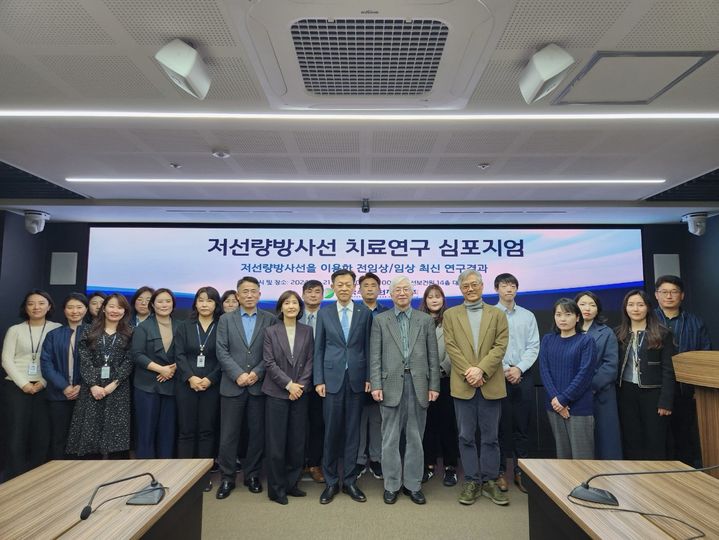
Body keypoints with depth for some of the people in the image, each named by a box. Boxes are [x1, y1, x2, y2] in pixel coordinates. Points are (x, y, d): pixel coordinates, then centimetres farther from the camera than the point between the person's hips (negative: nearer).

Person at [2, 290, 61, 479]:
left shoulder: (57, 329, 2)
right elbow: (7, 360, 1)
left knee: (42, 435, 1)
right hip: (16, 387, 0)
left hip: (45, 388, 0)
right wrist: (24, 384, -9)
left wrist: (43, 383, -9)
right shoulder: (15, 330, 5)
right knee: (16, 436, 0)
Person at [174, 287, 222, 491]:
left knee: (207, 430, 6)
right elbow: (179, 355, 0)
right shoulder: (184, 326, 8)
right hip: (186, 384, 1)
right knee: (186, 430, 5)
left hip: (211, 385, -1)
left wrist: (210, 379, -13)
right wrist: (190, 377, -13)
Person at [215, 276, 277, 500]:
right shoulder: (226, 320, 6)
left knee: (258, 433, 8)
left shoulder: (270, 320, 4)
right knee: (228, 435, 6)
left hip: (259, 386, 0)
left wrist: (257, 373, -13)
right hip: (232, 386, 0)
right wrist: (238, 374, -12)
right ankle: (227, 478, 20)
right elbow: (222, 352, -1)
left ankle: (252, 475, 25)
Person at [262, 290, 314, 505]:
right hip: (277, 393, -2)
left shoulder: (307, 331, 7)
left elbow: (310, 361, 3)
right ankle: (276, 489, 15)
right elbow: (269, 362, -5)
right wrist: (288, 384, -12)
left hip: (300, 393, 2)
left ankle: (291, 483, 22)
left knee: (297, 441, 7)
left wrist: (300, 385, -9)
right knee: (276, 442, 2)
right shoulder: (271, 331, 2)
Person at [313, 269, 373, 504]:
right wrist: (318, 380, -1)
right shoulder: (324, 313, 5)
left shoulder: (364, 312, 4)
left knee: (353, 431, 8)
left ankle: (350, 481, 21)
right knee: (331, 431, 5)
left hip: (356, 379, 0)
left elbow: (368, 347, 4)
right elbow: (318, 349, 5)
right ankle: (331, 482, 20)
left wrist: (369, 377, -1)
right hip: (332, 379, 0)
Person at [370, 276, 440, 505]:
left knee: (415, 437, 10)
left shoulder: (426, 320, 6)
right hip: (391, 383, -1)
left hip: (418, 383, 1)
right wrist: (376, 385, -6)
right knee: (390, 438, 7)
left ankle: (413, 484, 23)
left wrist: (434, 386, 1)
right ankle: (391, 485, 21)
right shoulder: (380, 320, 4)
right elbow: (375, 356, 1)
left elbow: (433, 356, 5)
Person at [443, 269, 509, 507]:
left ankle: (489, 481, 22)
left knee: (490, 436, 9)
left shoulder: (497, 314, 8)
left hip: (491, 384, 0)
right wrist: (468, 371, -12)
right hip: (463, 384, 0)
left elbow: (500, 346, -3)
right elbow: (451, 346, -1)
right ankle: (471, 482, 18)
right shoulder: (450, 315, 7)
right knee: (466, 436, 6)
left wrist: (481, 369, -14)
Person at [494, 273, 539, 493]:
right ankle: (500, 471, 16)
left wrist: (519, 368, -9)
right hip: (498, 375, -2)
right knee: (501, 425, 4)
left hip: (524, 375, 3)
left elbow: (533, 347, 3)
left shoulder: (528, 316, 9)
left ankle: (521, 471, 18)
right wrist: (505, 370, -10)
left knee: (522, 426, 7)